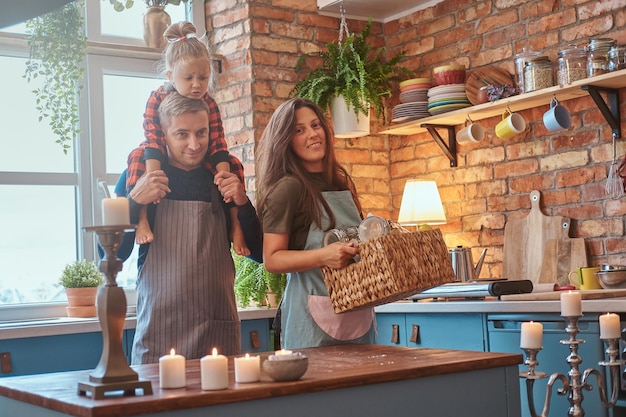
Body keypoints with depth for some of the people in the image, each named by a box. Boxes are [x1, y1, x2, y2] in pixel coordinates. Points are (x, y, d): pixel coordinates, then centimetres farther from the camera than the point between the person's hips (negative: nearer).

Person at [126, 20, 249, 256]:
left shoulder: (209, 104, -14)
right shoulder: (157, 99, -21)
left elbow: (217, 146, -18)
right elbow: (153, 142, -29)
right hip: (164, 159, -2)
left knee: (232, 164, -18)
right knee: (138, 157, -31)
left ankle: (234, 223, -15)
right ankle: (141, 219, -39)